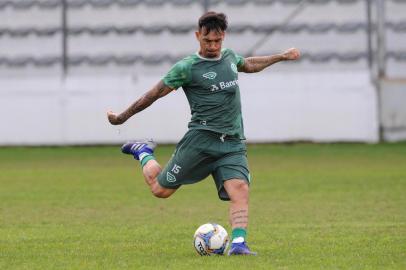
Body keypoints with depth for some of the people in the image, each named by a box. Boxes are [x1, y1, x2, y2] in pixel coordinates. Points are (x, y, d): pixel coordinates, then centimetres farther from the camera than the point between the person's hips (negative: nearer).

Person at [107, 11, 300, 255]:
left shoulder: (230, 57, 15)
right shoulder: (187, 68, -4)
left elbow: (249, 64, 39)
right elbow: (155, 93, 2)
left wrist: (282, 56, 44)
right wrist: (122, 117, 8)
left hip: (233, 144, 4)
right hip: (201, 140, -4)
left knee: (240, 189, -20)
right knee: (161, 189, 2)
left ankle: (239, 243, -26)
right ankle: (144, 154, 30)